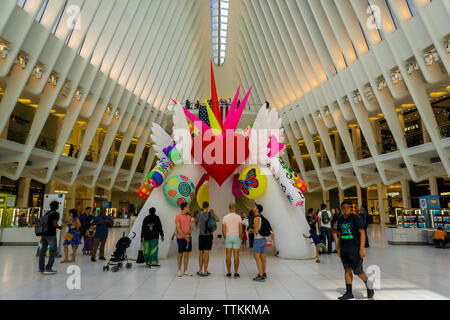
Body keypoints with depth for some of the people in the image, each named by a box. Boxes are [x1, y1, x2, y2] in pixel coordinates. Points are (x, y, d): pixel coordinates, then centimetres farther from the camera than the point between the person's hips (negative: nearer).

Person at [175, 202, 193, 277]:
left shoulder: (189, 217, 12)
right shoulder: (178, 217, -8)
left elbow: (191, 227, 13)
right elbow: (178, 229, -11)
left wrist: (189, 234, -6)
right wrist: (185, 237, -15)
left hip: (188, 237, 6)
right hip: (181, 238, -5)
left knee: (187, 254, 7)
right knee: (180, 254, 3)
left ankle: (186, 271, 15)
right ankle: (179, 270, 17)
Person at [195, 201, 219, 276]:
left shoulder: (199, 215, -3)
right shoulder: (210, 214, -8)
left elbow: (196, 221, 19)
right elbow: (217, 220, 10)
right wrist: (213, 212, 17)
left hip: (201, 236, 2)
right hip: (209, 236, -2)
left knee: (201, 253, 12)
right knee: (206, 253, 1)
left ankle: (200, 271, 16)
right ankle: (205, 271, 3)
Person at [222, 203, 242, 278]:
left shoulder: (225, 217, -2)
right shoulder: (238, 217, -6)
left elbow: (223, 230, -2)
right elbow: (241, 229, -7)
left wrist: (225, 238, 11)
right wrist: (240, 239, 6)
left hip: (228, 237, 1)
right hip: (236, 237, -1)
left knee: (228, 255, 6)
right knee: (236, 256, 3)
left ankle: (229, 272, 9)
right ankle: (236, 273, 5)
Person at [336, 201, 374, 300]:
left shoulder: (355, 218, -8)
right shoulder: (340, 220, 8)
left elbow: (362, 233, -11)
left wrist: (362, 249, -16)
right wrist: (338, 248, 17)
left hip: (355, 249, -5)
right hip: (344, 250, 5)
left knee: (358, 271, 1)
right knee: (347, 270, 8)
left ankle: (369, 285, 29)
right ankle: (349, 293, 16)